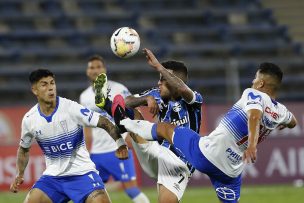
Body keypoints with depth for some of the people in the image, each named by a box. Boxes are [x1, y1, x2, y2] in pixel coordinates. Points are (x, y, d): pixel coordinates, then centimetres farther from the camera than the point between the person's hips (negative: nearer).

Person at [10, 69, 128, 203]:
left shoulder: (71, 108, -14)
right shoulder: (29, 119, -2)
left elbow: (104, 123, -15)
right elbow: (24, 149, 18)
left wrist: (120, 143, -30)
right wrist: (19, 175, 11)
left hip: (82, 172, -3)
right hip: (52, 176, 3)